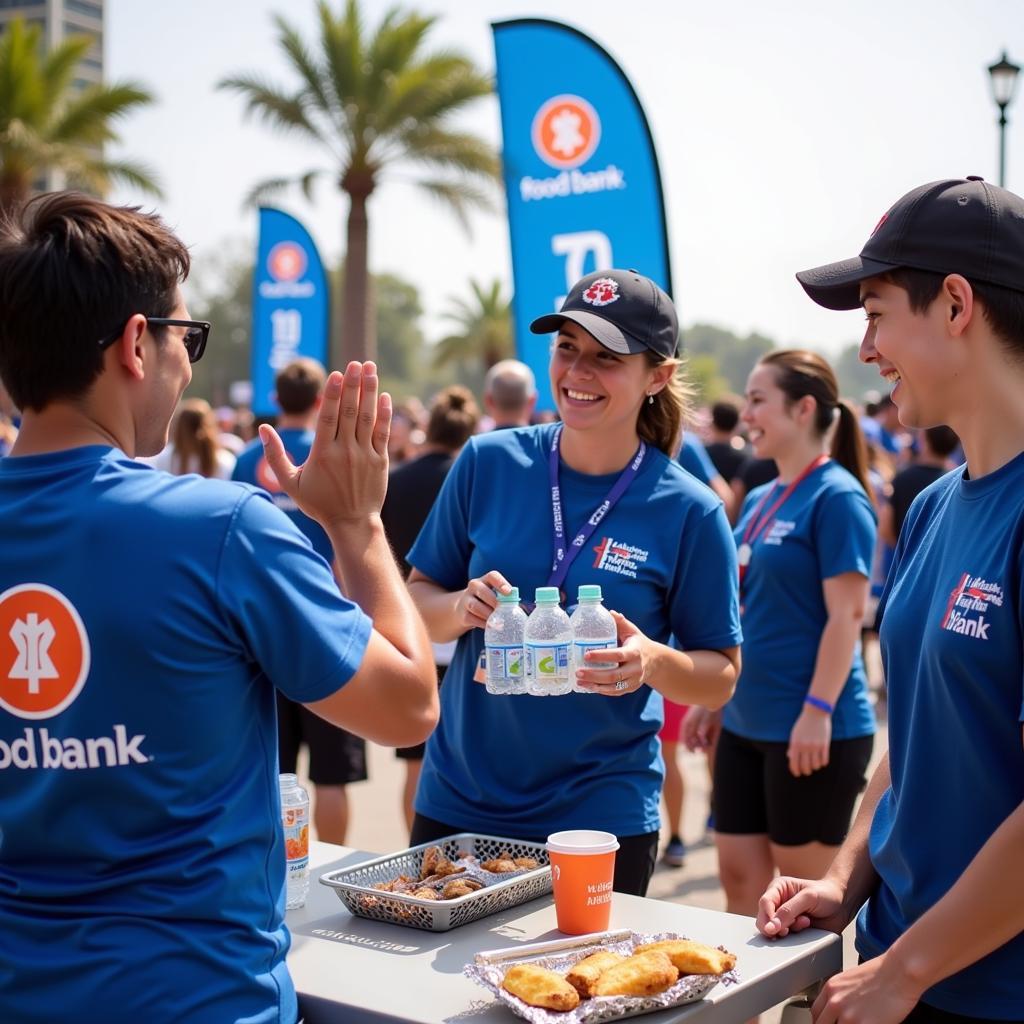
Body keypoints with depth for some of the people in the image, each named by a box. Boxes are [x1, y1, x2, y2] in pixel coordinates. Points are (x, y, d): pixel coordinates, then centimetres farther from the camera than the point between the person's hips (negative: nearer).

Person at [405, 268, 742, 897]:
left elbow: (721, 678, -1)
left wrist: (652, 661, -22)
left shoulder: (689, 513, -9)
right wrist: (461, 608, -17)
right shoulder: (489, 462, -4)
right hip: (456, 802, 2)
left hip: (602, 817, -2)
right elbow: (416, 604, 5)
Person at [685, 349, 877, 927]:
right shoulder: (760, 501, 13)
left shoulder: (836, 496, -12)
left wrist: (818, 712, -21)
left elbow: (847, 613, -17)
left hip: (811, 732, -8)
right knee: (740, 878, 11)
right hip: (746, 725, 8)